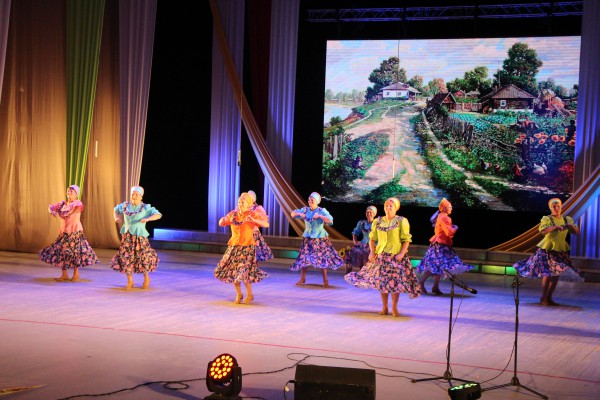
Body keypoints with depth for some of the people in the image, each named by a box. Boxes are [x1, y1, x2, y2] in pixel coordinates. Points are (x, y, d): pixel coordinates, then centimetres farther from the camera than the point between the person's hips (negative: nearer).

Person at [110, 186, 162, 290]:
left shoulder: (145, 208, -4)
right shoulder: (125, 206, 8)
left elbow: (158, 215, -14)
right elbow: (116, 209, 29)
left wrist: (147, 219, -29)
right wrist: (117, 218, 9)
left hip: (139, 236, -4)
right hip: (127, 236, 4)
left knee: (143, 257, -3)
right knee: (126, 258, 2)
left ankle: (146, 278, 22)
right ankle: (130, 281, 16)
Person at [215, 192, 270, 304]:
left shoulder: (253, 214, -4)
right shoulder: (233, 214, 7)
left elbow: (266, 224, -12)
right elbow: (221, 224, 13)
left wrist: (253, 220, -26)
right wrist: (223, 220, -11)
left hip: (247, 247, -4)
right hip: (234, 246, 4)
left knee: (244, 271, -12)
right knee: (233, 270, 3)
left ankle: (249, 295, 7)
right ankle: (239, 294, 20)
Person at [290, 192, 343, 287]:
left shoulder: (322, 211, -9)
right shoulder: (305, 210, 4)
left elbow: (330, 220, -22)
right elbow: (292, 214, 9)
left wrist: (319, 216, -29)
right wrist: (299, 214, -10)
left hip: (319, 238, -4)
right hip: (307, 238, 4)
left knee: (322, 258, -4)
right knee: (304, 258, 5)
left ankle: (325, 280, 4)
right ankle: (302, 278, 20)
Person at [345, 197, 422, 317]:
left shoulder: (402, 221, -2)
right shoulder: (378, 221, 8)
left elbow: (406, 239, -5)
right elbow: (372, 238, 12)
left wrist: (402, 254, -15)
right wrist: (372, 252, 0)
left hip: (396, 256, -3)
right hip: (381, 255, 3)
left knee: (395, 282, -4)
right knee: (382, 282, 4)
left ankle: (394, 308, 9)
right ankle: (384, 307, 15)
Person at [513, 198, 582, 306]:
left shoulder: (567, 219, 9)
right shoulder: (546, 219, -7)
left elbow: (576, 232, 6)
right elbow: (543, 230, -24)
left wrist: (572, 226, -16)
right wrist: (555, 227, -37)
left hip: (561, 251, 5)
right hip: (547, 249, -5)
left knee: (556, 274, 5)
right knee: (548, 273, -11)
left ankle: (549, 298, 16)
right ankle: (543, 298, -1)